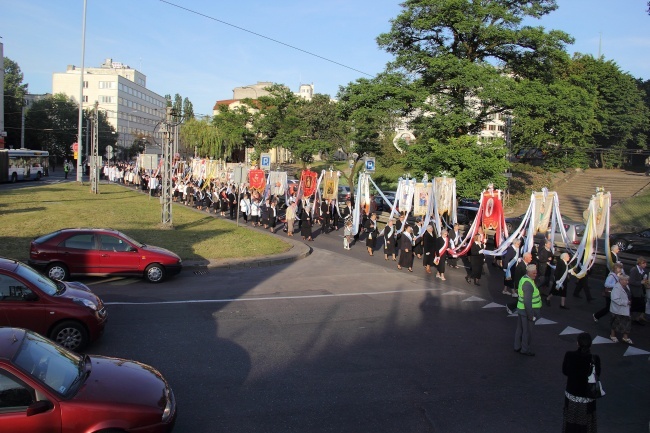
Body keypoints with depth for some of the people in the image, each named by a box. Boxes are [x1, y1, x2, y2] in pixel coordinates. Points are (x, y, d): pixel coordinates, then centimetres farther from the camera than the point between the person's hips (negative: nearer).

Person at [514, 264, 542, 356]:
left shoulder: (523, 279, 6)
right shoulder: (528, 284, -24)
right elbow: (527, 302, -27)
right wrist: (531, 315, -23)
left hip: (521, 309, 10)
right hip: (528, 311, -10)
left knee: (520, 329, 19)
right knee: (527, 331, 5)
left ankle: (517, 347, 31)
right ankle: (525, 349, 17)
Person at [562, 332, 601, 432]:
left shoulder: (569, 355, -17)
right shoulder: (595, 359, -20)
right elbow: (597, 375, -4)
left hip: (571, 395, 1)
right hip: (587, 397, -1)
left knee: (571, 423, 20)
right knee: (585, 425, 17)